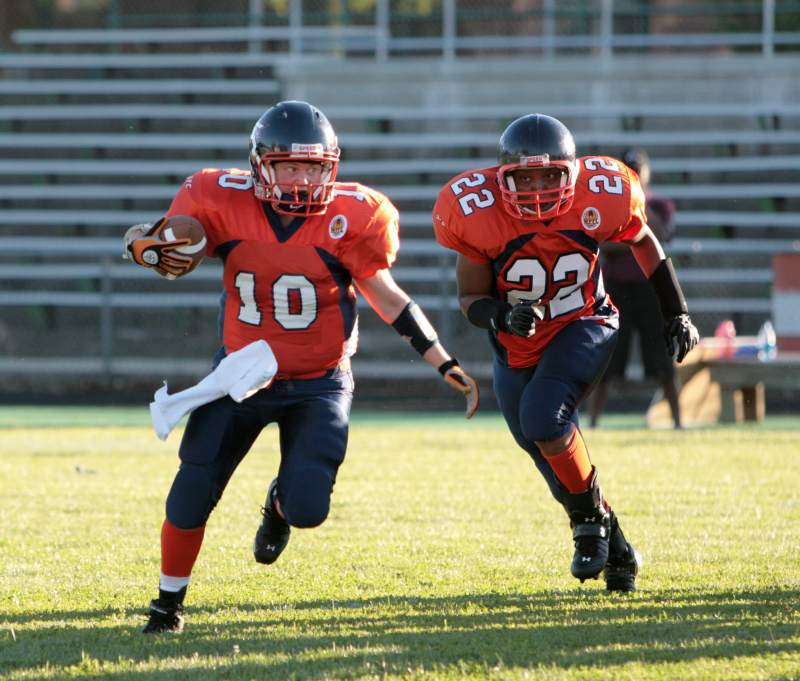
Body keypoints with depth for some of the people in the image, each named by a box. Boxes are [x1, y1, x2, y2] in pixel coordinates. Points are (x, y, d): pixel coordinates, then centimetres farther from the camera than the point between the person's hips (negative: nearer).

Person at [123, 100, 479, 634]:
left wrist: (444, 364, -5)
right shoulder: (224, 204, -14)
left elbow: (388, 298, -3)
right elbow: (144, 239, -1)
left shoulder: (348, 219, -15)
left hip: (319, 385, -1)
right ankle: (168, 603, 19)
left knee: (308, 509, -13)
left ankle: (280, 504, 28)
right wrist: (151, 250, -26)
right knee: (193, 493, -5)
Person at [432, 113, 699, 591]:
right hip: (518, 350, 2)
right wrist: (503, 315, -34)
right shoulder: (474, 211, -23)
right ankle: (616, 550, 29)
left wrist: (676, 313, 7)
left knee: (542, 418, -28)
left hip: (583, 329, -2)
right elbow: (471, 298, -11)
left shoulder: (600, 196, -21)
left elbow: (643, 242, 2)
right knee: (559, 467, 7)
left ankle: (592, 520, -7)